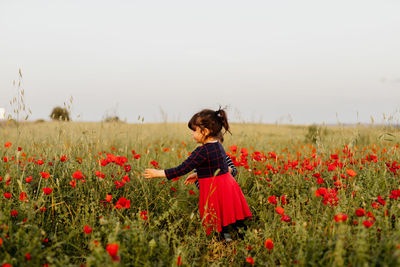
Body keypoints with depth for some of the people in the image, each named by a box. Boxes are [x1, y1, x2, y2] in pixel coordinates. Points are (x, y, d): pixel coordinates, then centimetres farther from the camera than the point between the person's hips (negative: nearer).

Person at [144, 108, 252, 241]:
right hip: (227, 186, 9)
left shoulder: (202, 151, -18)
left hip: (213, 190, -9)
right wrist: (198, 175, 27)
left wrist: (158, 173, -13)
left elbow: (182, 169, -20)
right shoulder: (218, 146, 8)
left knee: (218, 224, -2)